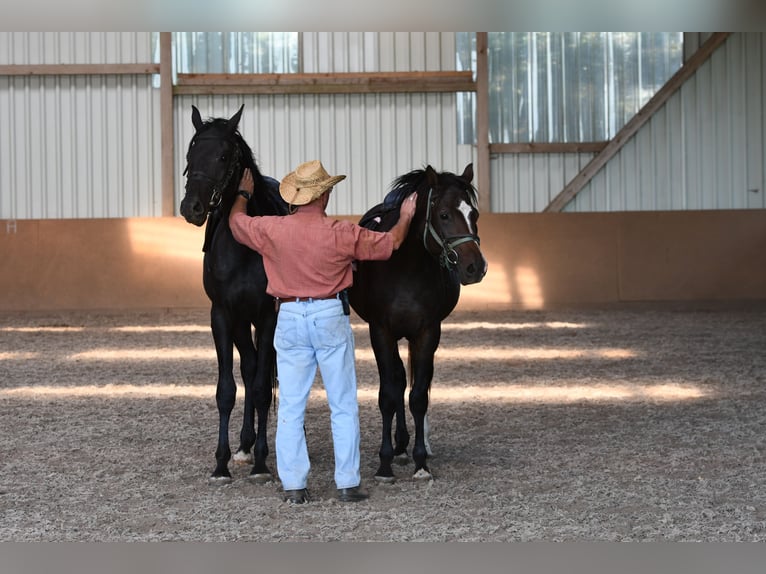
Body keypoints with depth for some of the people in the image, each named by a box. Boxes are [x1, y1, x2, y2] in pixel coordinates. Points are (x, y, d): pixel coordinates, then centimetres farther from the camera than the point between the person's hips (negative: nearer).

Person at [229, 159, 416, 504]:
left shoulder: (271, 229, -4)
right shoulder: (342, 234, -9)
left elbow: (236, 222, 17)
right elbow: (388, 244, 4)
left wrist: (243, 194, 36)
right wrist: (405, 219, 24)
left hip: (290, 319, 2)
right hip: (331, 318, -2)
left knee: (290, 407, 7)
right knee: (343, 406, 6)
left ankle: (293, 486, 7)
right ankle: (348, 483, 7)